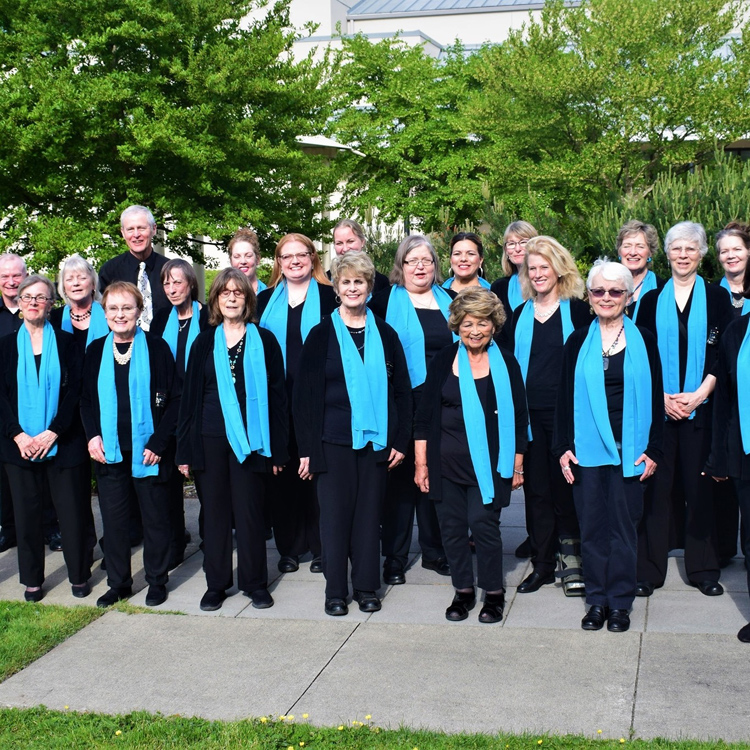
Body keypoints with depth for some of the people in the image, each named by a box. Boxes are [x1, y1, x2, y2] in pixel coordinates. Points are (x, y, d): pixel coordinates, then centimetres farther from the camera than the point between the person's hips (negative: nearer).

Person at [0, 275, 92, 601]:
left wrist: (51, 433, -12)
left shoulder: (66, 343, 3)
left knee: (72, 511, 1)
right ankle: (32, 580, 18)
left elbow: (74, 392, -3)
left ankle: (79, 575, 17)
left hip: (62, 444, -2)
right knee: (26, 513, 6)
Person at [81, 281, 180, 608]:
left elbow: (174, 398, -6)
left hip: (147, 449, -3)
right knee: (113, 517, 8)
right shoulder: (96, 351, 7)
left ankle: (157, 582, 20)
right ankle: (118, 583, 22)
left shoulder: (156, 347, -4)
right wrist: (93, 435, -3)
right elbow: (86, 400, 13)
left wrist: (158, 443, -12)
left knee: (155, 517, 7)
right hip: (109, 451, 3)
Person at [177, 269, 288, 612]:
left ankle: (255, 582, 15)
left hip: (248, 438, -2)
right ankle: (216, 583, 17)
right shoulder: (205, 342, 9)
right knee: (214, 510, 7)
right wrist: (185, 448, 3)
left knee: (249, 511, 3)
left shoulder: (263, 341, 3)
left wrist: (277, 448, -4)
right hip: (210, 438, 2)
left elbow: (276, 394, 2)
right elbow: (190, 395, 9)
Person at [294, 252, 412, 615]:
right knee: (335, 513, 3)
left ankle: (367, 587, 18)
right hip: (333, 439, -2)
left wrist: (401, 441, 2)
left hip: (375, 439, 2)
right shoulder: (321, 335, 2)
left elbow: (402, 391, 10)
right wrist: (306, 448, -6)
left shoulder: (385, 335, 8)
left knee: (369, 513, 7)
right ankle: (336, 590, 13)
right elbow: (305, 394, -1)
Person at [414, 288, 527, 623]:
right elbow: (425, 414, 5)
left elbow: (517, 418, 5)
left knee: (484, 525, -3)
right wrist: (421, 462, 2)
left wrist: (517, 464, 3)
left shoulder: (505, 363, 1)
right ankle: (463, 591, 22)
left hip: (488, 464, -2)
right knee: (452, 527, 6)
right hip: (445, 463, 2)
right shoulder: (443, 360, 4)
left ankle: (493, 593, 15)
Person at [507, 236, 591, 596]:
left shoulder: (577, 310, 0)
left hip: (565, 412, -4)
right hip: (528, 413, 4)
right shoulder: (520, 315, 12)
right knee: (535, 488, 7)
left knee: (565, 483, 1)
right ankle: (542, 563, 16)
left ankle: (570, 556, 15)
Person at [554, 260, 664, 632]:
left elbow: (655, 398, 4)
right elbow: (565, 396, 7)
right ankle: (597, 599, 15)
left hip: (629, 449, -1)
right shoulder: (578, 342, 6)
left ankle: (620, 601, 15)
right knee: (592, 525, 5)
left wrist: (653, 449, -2)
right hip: (587, 448, 1)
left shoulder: (642, 341, 4)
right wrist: (563, 447, 0)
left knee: (623, 524, 4)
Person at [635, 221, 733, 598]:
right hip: (657, 406, 1)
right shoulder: (652, 300, 8)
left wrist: (699, 395, -10)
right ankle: (649, 568, 8)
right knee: (657, 485, 1)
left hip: (700, 406, 0)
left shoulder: (716, 298, 6)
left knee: (699, 484, 3)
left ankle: (703, 568, 13)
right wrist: (661, 396, -7)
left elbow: (722, 352, 0)